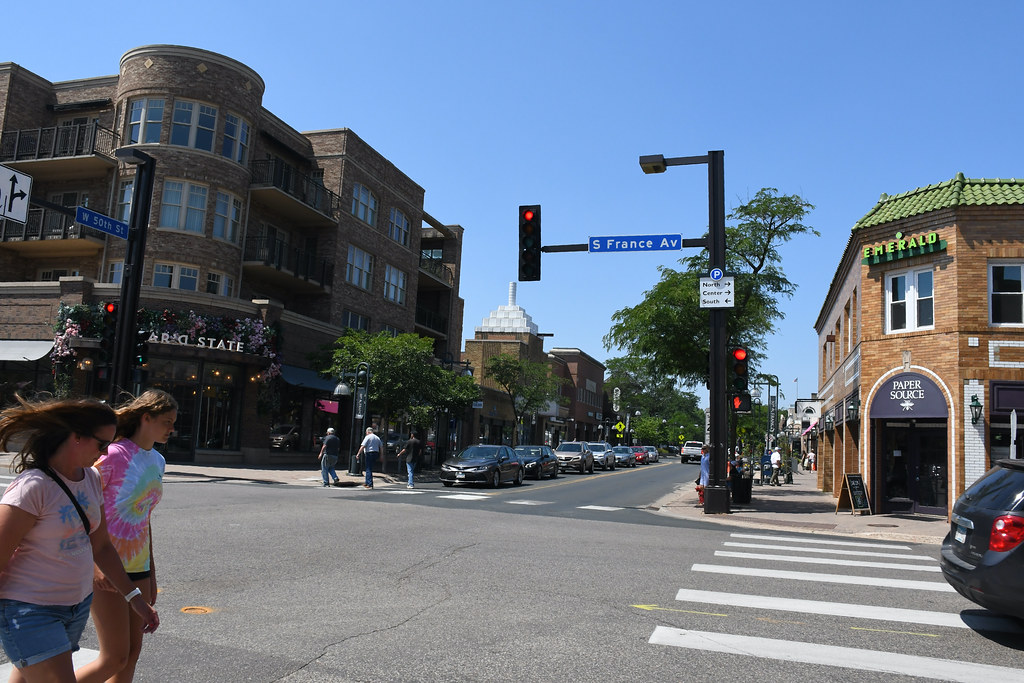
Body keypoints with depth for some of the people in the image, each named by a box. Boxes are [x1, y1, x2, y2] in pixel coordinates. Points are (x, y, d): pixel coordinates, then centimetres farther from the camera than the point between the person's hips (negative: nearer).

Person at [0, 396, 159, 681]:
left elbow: (101, 546, 11)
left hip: (78, 606, 7)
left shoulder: (91, 479, 4)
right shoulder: (34, 487, -20)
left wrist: (134, 596, 11)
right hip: (30, 612, -7)